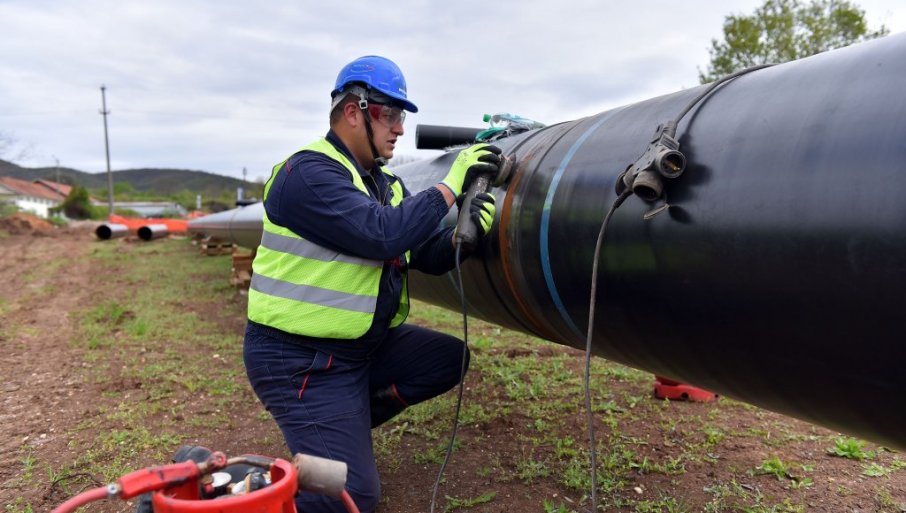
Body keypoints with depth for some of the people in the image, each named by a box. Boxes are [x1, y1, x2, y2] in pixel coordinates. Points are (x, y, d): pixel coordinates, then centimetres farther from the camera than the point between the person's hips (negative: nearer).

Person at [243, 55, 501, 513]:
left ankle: (346, 422, 13)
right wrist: (450, 185, -22)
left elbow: (428, 255, 6)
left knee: (450, 357, 6)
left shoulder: (385, 184, 9)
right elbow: (382, 234, -31)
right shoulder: (309, 172, -18)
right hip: (300, 359, -9)